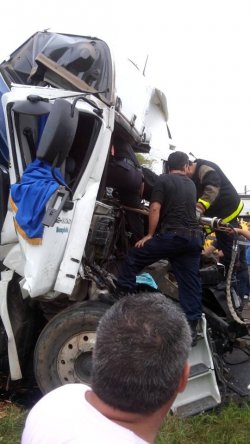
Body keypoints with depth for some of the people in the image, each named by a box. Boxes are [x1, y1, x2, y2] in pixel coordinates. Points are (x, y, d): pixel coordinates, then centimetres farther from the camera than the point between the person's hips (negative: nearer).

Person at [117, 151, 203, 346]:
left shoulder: (163, 180, 3)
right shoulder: (191, 184, 22)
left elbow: (155, 208, -8)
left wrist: (150, 235, -2)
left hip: (172, 234, -6)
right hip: (194, 237, 6)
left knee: (133, 258, 7)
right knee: (190, 283, 5)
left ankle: (122, 298, 5)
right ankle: (192, 327, 5)